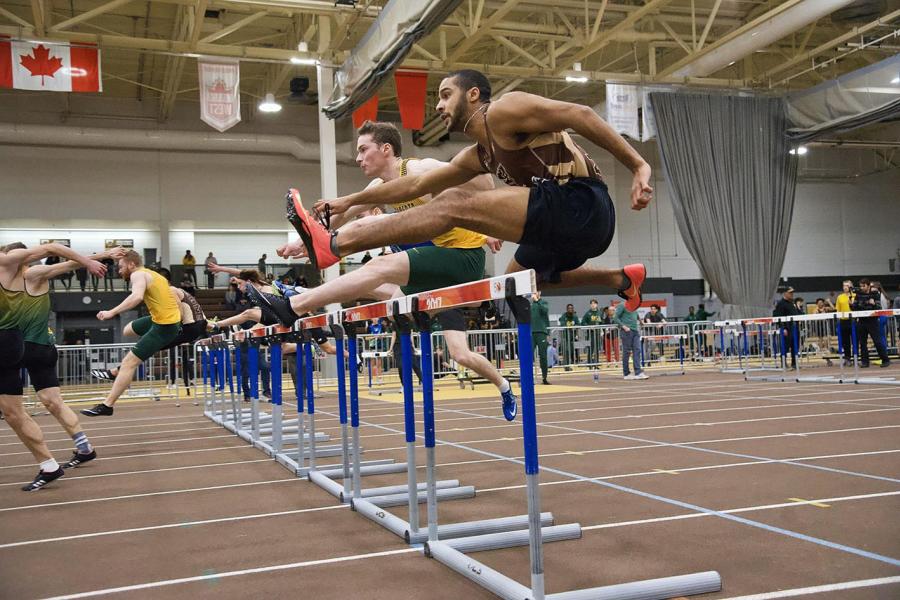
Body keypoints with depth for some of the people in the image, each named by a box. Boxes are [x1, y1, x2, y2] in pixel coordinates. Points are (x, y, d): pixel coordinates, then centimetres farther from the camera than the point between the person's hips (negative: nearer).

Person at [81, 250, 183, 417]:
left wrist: (112, 312, -35)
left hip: (164, 326, -10)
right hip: (172, 318, 10)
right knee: (128, 329, 31)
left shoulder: (138, 274, -9)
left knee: (129, 363, -8)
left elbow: (137, 297, -31)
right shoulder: (152, 274, 19)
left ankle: (106, 406, -6)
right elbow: (176, 297, 23)